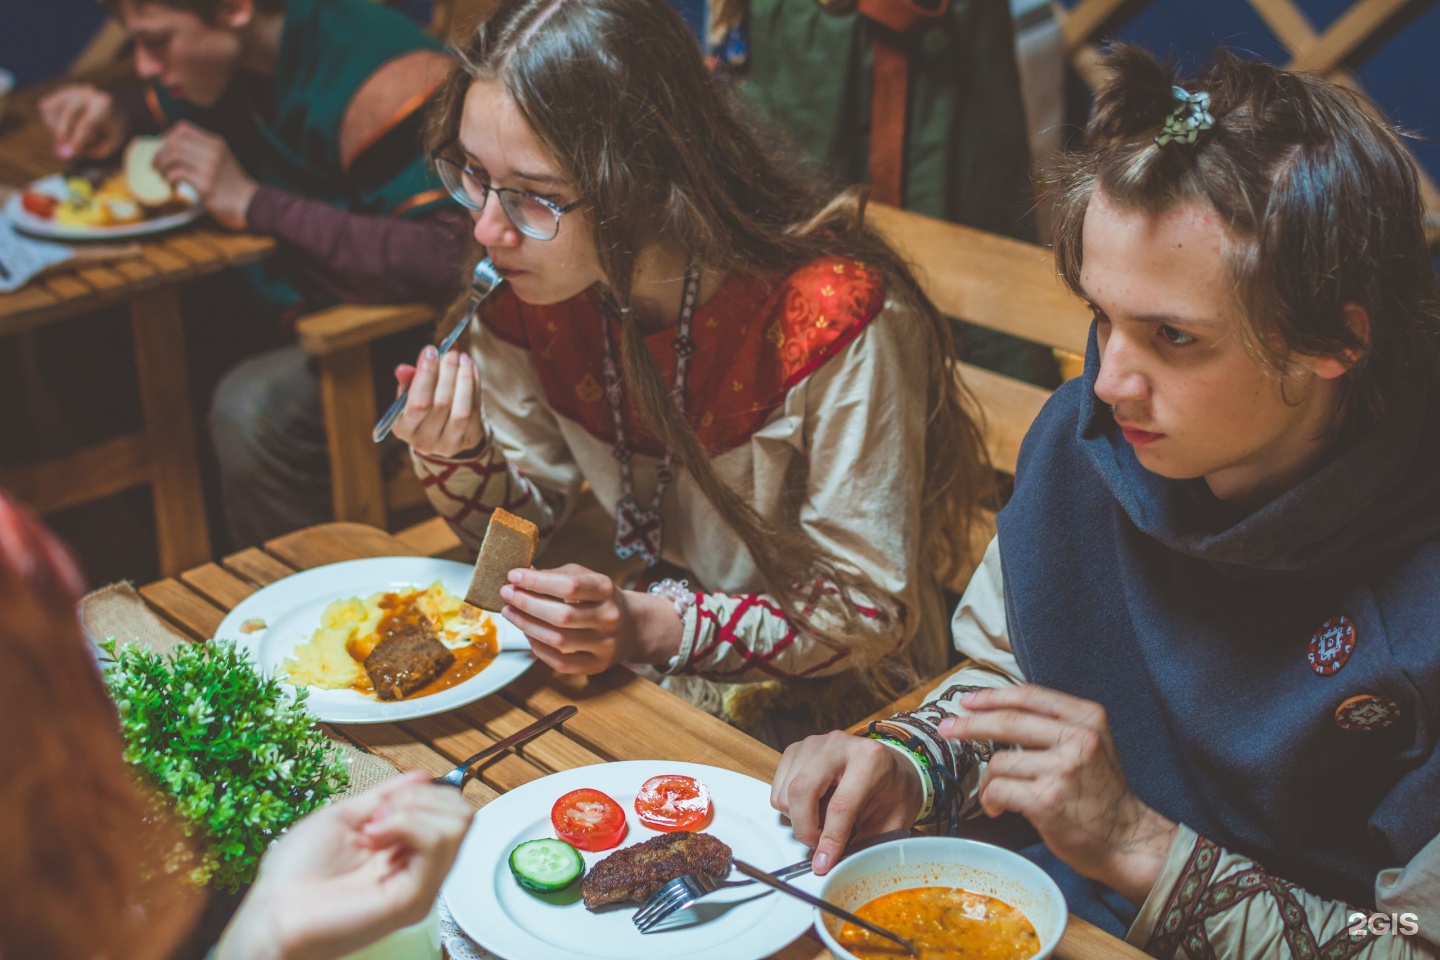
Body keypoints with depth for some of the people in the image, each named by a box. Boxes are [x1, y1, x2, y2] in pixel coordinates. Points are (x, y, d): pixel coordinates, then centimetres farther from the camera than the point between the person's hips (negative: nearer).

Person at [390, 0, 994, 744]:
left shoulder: (829, 319, -29)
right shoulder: (524, 287, -10)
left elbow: (871, 612, -19)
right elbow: (516, 519, 4)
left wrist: (649, 629, -31)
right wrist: (452, 454, -18)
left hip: (826, 709, -5)